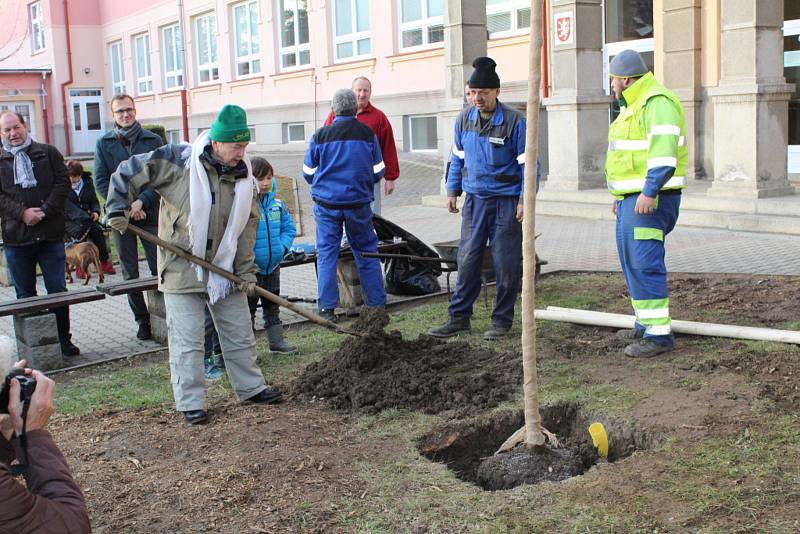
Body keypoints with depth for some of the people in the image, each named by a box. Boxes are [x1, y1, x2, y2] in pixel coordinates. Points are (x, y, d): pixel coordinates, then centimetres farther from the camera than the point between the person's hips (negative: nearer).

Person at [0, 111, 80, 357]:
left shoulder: (48, 153, 7)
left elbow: (63, 183, -1)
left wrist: (45, 211, -12)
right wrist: (22, 213, -15)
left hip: (51, 235, -1)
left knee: (58, 290, 4)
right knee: (25, 295, 9)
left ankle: (64, 340, 15)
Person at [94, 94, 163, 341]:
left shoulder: (153, 141, 2)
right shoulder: (104, 144, 5)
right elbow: (101, 181, 0)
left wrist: (142, 201, -15)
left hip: (150, 212, -1)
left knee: (159, 269, -5)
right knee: (130, 273, 7)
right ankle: (142, 320, 16)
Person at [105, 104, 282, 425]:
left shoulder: (243, 176, 1)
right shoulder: (178, 161, -14)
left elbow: (248, 225, 6)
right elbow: (128, 173, -8)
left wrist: (246, 269, 1)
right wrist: (118, 211, -13)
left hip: (224, 269, 5)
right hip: (182, 269, -4)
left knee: (239, 335, 14)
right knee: (187, 341, 1)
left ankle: (251, 388, 30)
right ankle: (191, 403, 11)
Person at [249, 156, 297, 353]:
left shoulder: (277, 204, 3)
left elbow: (289, 227, 13)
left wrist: (282, 247, -3)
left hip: (272, 265, 6)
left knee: (272, 304, 18)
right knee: (247, 307, 4)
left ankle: (276, 340, 29)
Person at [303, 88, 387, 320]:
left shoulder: (320, 135, -4)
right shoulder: (368, 134, -1)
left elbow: (309, 174, 5)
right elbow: (377, 173, 6)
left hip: (327, 204, -1)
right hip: (359, 203, 1)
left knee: (327, 254, 6)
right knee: (367, 253, 12)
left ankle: (327, 308, 5)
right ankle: (377, 304, 15)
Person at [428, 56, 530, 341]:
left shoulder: (514, 121, -10)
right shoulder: (464, 119, 5)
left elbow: (527, 162, -7)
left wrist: (525, 199, -11)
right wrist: (453, 190, 14)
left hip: (506, 201, -4)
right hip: (474, 200, 4)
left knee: (506, 264, 2)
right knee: (467, 260, 5)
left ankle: (502, 320, 14)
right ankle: (459, 317, 13)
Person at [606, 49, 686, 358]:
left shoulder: (657, 102, -14)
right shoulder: (634, 105, 20)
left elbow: (664, 150, -25)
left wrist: (649, 192, -31)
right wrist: (620, 194, 27)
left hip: (650, 199, -11)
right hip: (633, 198, 11)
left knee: (644, 263, -13)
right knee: (632, 261, 14)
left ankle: (659, 334, -10)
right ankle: (646, 325, 23)